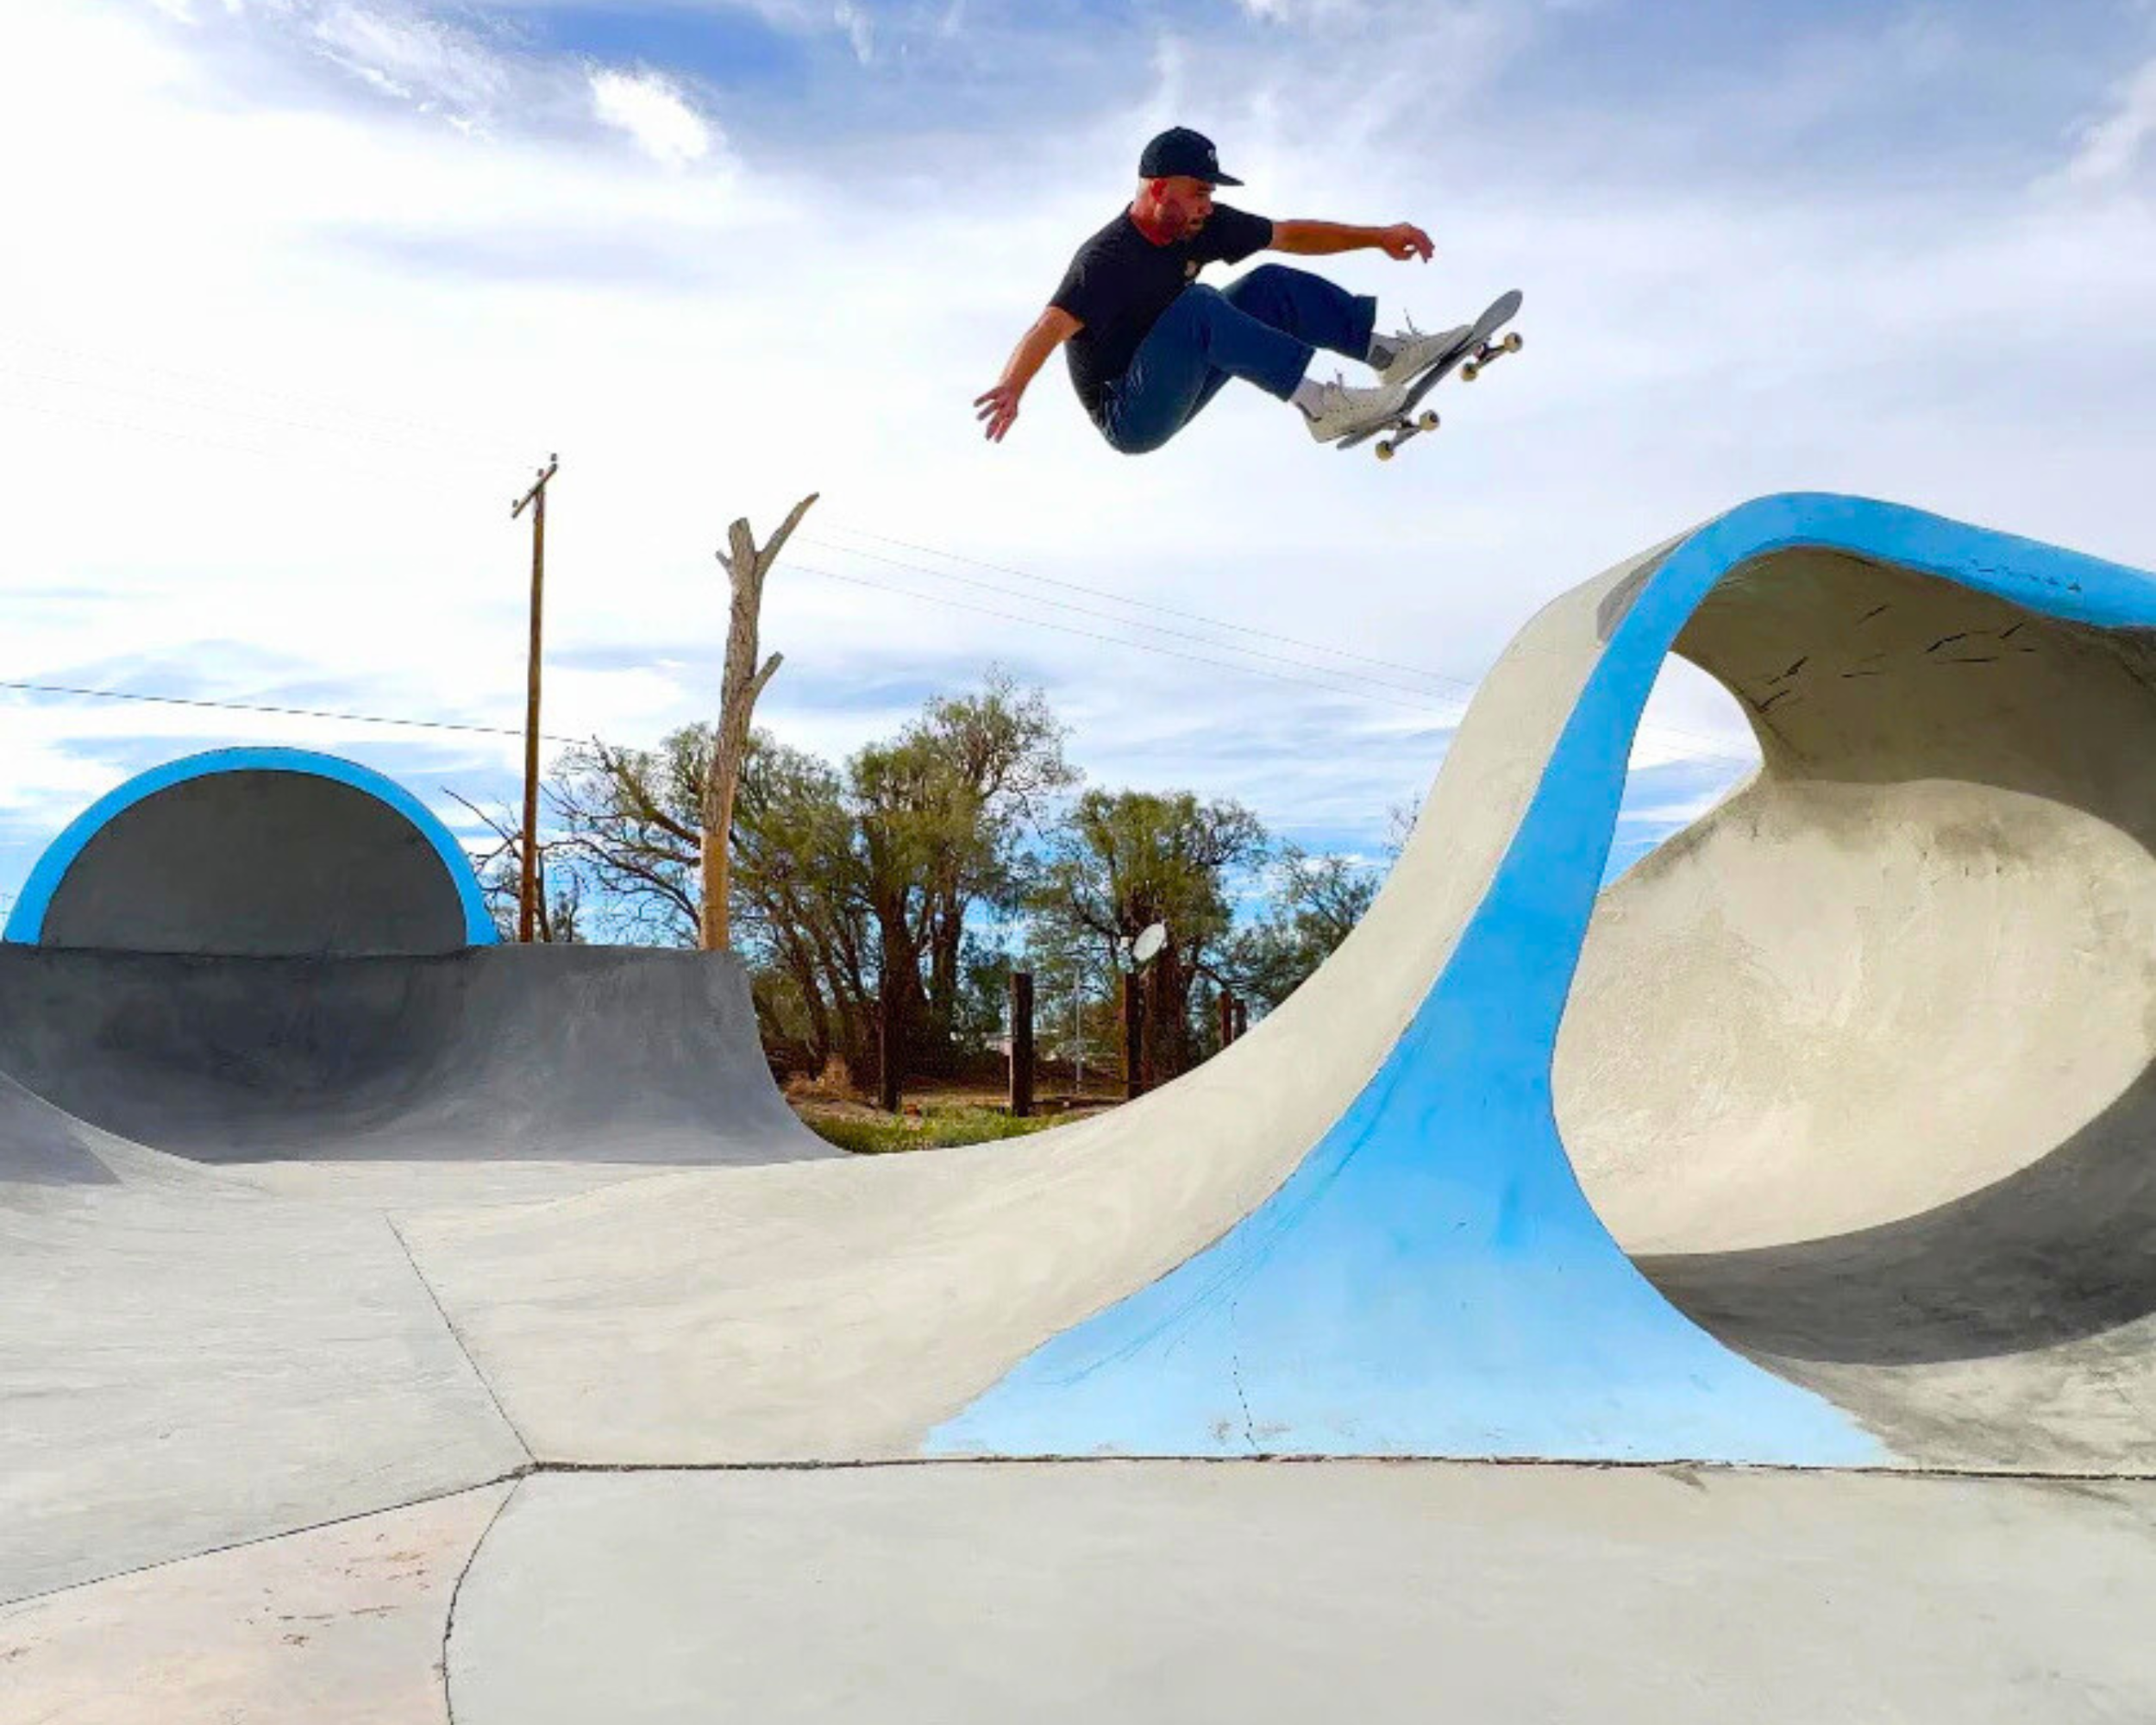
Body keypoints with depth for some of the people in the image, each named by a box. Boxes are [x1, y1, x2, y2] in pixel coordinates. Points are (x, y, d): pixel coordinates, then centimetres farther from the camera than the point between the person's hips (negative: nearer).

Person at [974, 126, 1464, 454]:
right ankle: (1318, 404, -31)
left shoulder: (1198, 226, -2)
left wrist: (1378, 237, 7)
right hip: (1129, 422, -8)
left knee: (1272, 285, 0)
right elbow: (1051, 327, -39)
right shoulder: (1106, 259, -24)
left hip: (1176, 393, 8)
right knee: (1197, 306, -31)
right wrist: (1011, 387, -58)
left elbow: (1290, 236, 9)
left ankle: (1389, 352, -1)